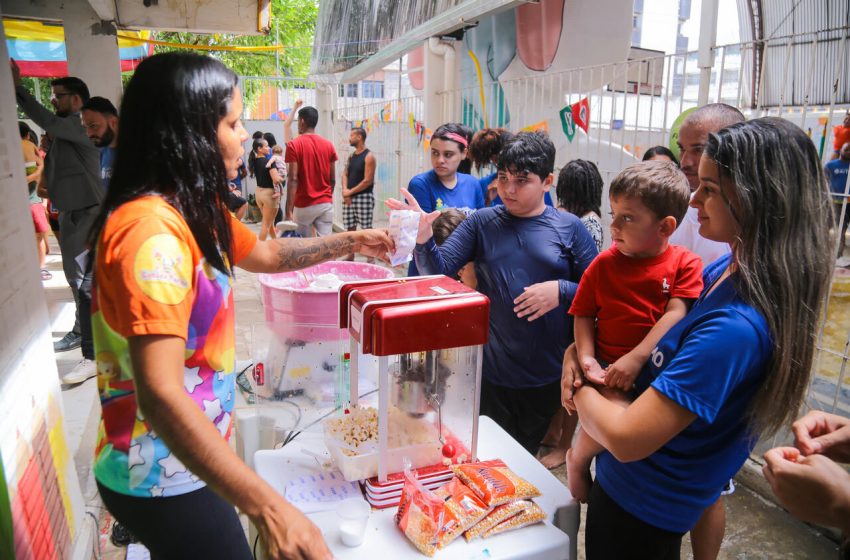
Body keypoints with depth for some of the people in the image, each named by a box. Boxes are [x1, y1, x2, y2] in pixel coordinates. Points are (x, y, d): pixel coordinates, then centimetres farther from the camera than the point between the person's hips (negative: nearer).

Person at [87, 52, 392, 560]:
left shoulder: (196, 210, 1)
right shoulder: (151, 228, -28)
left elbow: (265, 254, 20)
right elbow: (160, 395, -35)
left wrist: (349, 242, 14)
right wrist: (268, 507, -39)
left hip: (189, 454, 9)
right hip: (164, 479, -9)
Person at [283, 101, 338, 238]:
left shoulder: (294, 145, -8)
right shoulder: (329, 145, 5)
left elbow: (293, 179, -15)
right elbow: (333, 179, 7)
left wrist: (289, 211, -15)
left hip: (304, 205, -3)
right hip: (326, 204, 3)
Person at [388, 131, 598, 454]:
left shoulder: (569, 228, -3)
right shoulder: (482, 224, -1)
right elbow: (439, 272, -7)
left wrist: (561, 290, -20)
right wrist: (424, 240, -26)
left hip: (549, 374, 0)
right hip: (491, 369, 0)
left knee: (527, 455, 22)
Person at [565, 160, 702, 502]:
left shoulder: (685, 264, 0)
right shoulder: (603, 264, 5)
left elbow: (676, 315, -10)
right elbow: (584, 315, 7)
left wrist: (635, 358, -20)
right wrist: (586, 357, -10)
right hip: (608, 368, -2)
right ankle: (577, 457, 4)